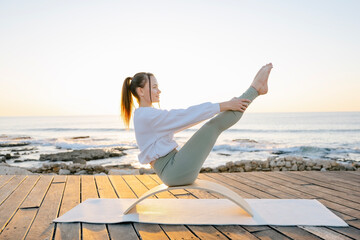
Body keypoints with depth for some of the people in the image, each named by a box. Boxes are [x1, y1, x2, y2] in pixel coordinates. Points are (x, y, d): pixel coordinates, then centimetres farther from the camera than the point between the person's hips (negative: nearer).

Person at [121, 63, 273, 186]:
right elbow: (185, 115, -21)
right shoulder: (146, 115, -16)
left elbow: (177, 124, 22)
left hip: (172, 170, 9)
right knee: (214, 125, -11)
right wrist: (223, 105, -15)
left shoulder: (146, 115, 16)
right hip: (174, 171, -9)